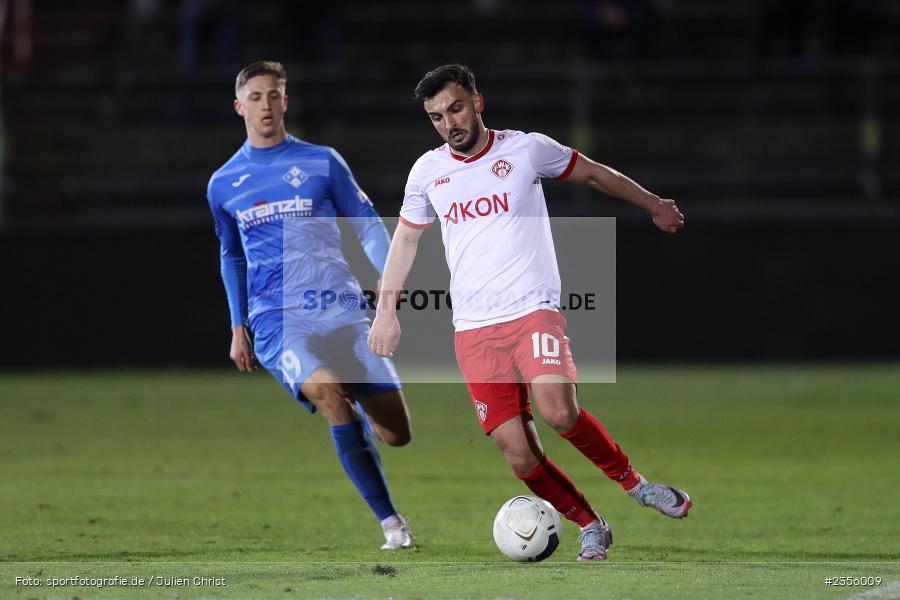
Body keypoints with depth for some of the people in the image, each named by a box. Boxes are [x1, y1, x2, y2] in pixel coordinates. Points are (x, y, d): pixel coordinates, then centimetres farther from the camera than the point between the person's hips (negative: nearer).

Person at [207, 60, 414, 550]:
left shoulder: (322, 162, 7)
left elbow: (368, 226, 10)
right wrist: (238, 328, 21)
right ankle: (390, 522, -27)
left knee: (396, 433, -5)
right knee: (327, 390, -33)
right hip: (278, 322, -1)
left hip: (342, 312, 1)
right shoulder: (224, 184, 12)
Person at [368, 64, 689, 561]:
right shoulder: (427, 171, 8)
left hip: (533, 310, -2)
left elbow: (594, 174, 18)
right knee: (518, 454, -9)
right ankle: (590, 528, 11)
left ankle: (633, 482, -5)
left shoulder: (527, 149, 2)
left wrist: (653, 205, 29)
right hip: (473, 329, 3)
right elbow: (405, 238, 23)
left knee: (558, 411, -29)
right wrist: (386, 311, 17)